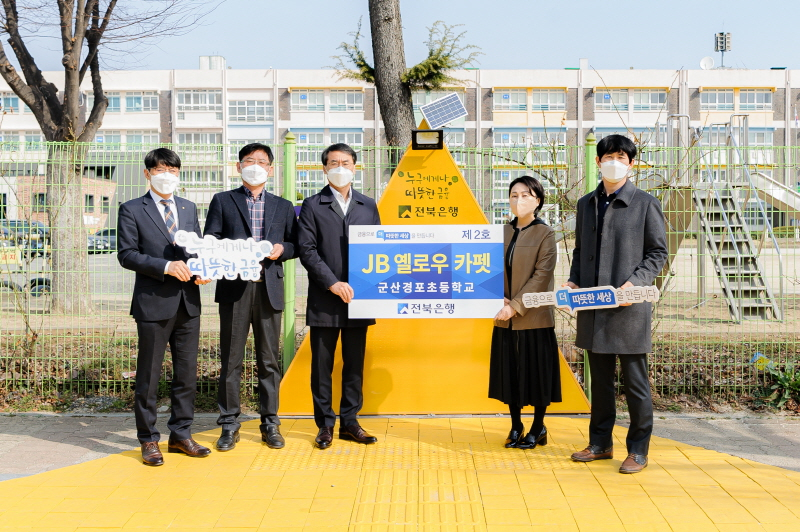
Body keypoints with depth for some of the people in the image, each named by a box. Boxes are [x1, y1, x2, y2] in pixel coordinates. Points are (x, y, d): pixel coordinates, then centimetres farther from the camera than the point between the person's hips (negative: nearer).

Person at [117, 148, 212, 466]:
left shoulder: (189, 208, 15)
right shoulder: (132, 210, 0)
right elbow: (127, 254, -8)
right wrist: (166, 267, -19)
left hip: (188, 303, 5)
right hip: (153, 304, -5)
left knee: (187, 374, 10)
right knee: (148, 376, 3)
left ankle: (181, 434, 22)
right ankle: (148, 440, 15)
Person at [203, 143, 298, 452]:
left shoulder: (283, 206, 16)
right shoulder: (222, 201, 10)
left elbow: (296, 245, 14)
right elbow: (209, 242, 3)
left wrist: (282, 249, -7)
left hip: (269, 288, 2)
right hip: (234, 288, -1)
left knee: (269, 360, 6)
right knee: (231, 360, 2)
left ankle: (270, 424, 15)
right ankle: (229, 425, 11)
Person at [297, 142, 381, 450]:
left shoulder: (368, 206, 13)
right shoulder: (312, 206, 3)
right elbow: (307, 250, -5)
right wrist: (333, 283, -14)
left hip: (358, 298, 3)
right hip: (324, 301, -3)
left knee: (355, 364, 8)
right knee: (322, 365, 3)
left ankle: (349, 422, 18)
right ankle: (325, 424, 13)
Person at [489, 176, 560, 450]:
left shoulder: (545, 234, -6)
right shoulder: (503, 232, 8)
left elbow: (541, 276, -13)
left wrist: (515, 306, -18)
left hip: (534, 317, -5)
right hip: (505, 318, 5)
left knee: (536, 372, 4)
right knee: (509, 372, 10)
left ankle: (538, 428, 20)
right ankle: (516, 427, 24)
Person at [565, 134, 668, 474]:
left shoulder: (645, 203, -1)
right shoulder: (586, 204, 13)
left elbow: (658, 253, -2)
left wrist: (634, 283, -16)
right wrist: (573, 281, 3)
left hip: (629, 307, -5)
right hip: (592, 307, 5)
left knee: (634, 380, 2)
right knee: (600, 379, 14)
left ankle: (638, 450, 13)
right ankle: (600, 443, 25)